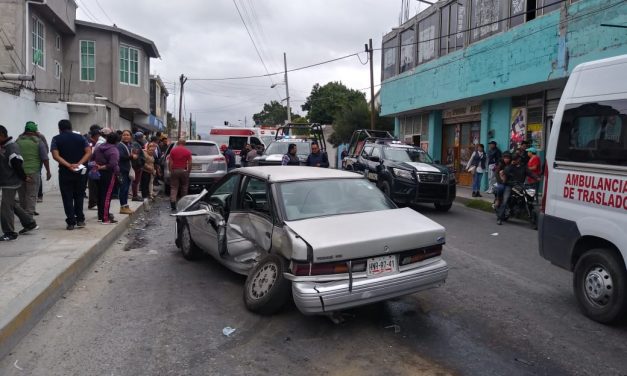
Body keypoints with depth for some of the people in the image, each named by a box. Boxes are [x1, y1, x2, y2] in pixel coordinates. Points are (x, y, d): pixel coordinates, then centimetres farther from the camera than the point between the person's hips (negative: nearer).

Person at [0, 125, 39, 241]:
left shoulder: (11, 147, -20)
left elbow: (17, 164, -23)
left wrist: (24, 178, -12)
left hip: (10, 182, -10)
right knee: (12, 205, 19)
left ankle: (9, 233, 5)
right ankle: (30, 223, 28)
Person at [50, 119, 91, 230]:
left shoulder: (56, 139, 0)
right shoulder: (80, 138, 7)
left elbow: (56, 155, -13)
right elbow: (89, 152, -5)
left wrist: (69, 165, -18)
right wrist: (79, 164, -13)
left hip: (65, 172, -2)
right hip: (80, 171, 2)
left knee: (67, 197, 4)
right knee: (79, 196, 15)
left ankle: (71, 222, 4)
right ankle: (80, 220, 15)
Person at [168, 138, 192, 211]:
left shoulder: (173, 150, 1)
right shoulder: (187, 151, -2)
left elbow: (170, 162, -3)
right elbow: (190, 163, -5)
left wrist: (171, 171, 4)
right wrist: (188, 171, 5)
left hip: (174, 170, 0)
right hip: (184, 170, 0)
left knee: (174, 188, 2)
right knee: (184, 187, 15)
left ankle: (173, 203, -11)